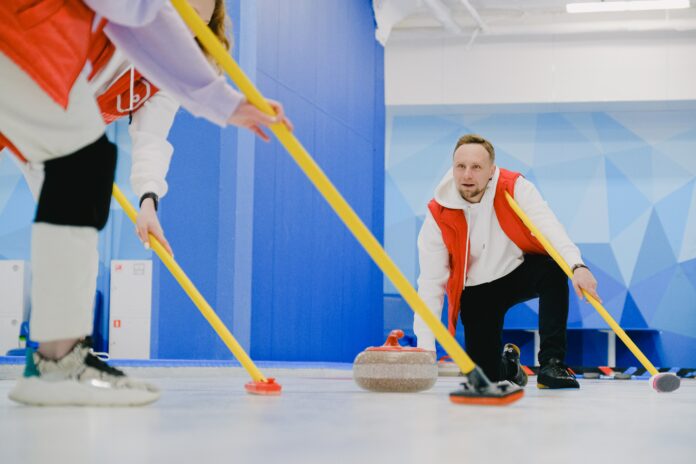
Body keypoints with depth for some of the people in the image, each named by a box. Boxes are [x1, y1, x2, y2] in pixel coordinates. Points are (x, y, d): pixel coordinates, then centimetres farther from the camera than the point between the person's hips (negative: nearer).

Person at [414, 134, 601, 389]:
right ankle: (508, 363, 30)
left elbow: (548, 226, -34)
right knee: (486, 376, -9)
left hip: (519, 272, 0)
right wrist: (425, 347, -24)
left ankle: (551, 364, -27)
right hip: (477, 292, 0)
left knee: (553, 268, -34)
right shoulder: (438, 216, -18)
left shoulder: (515, 187, -19)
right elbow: (431, 282, -18)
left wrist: (577, 265, -54)